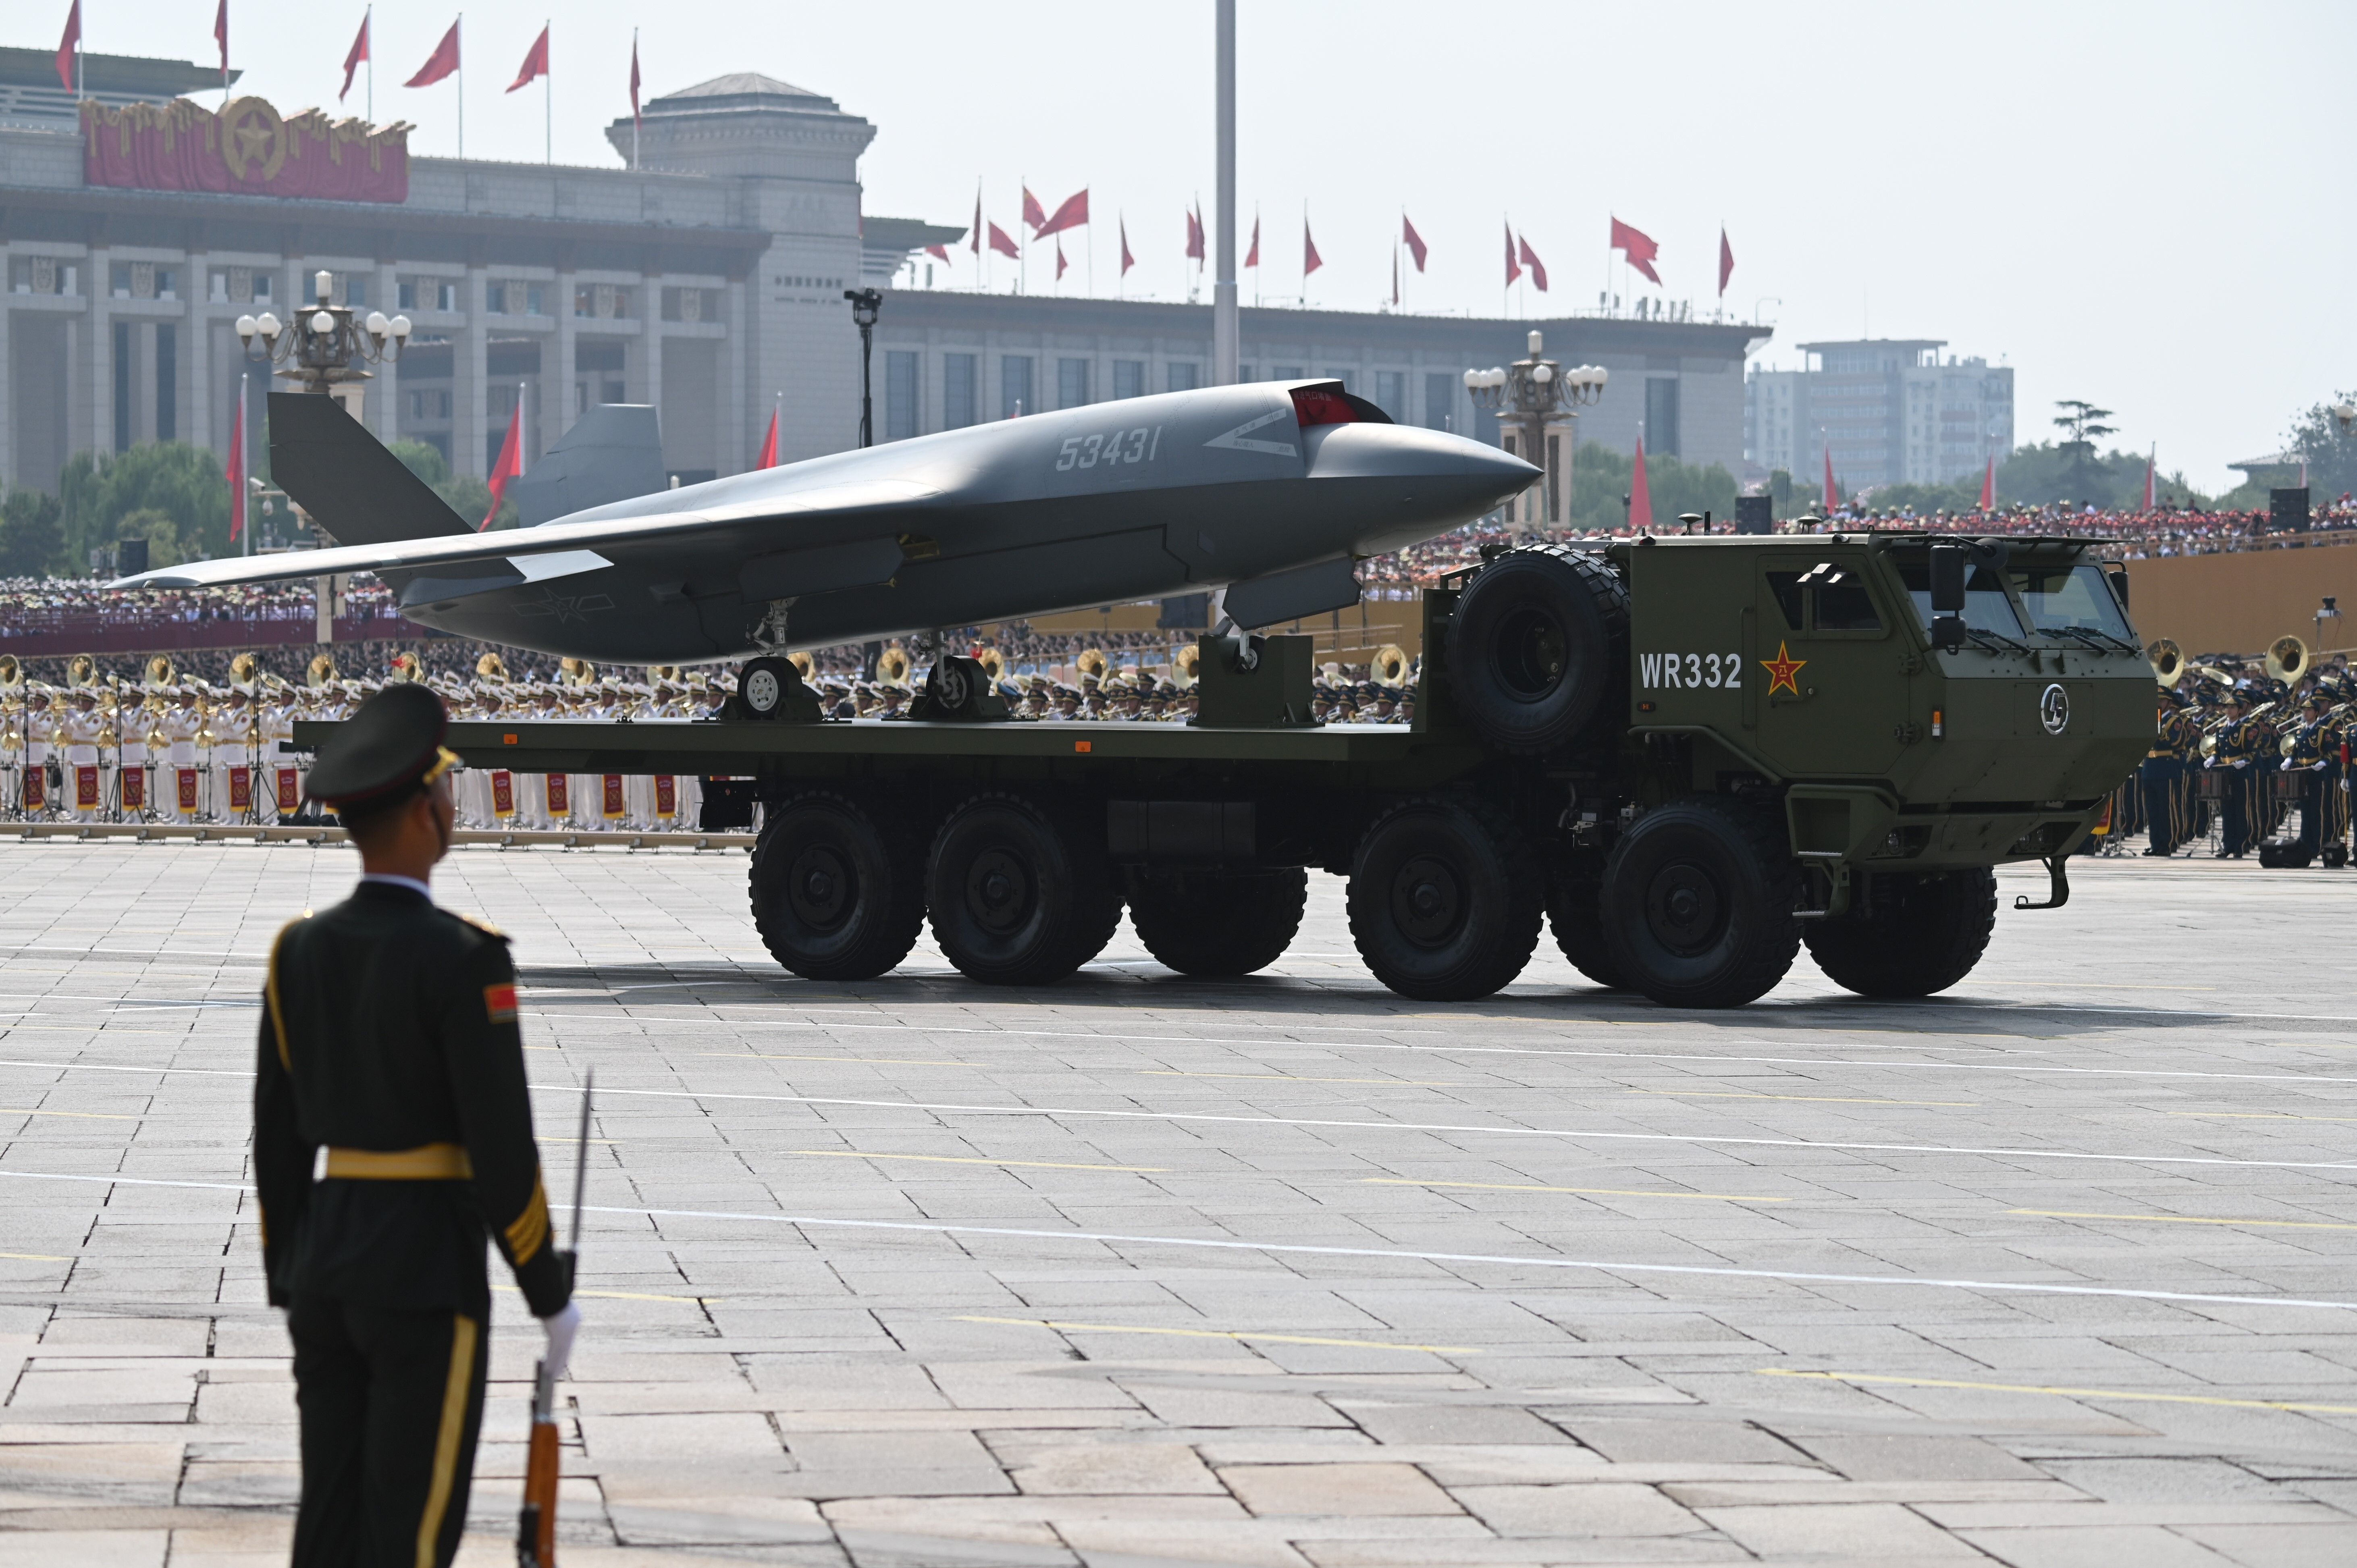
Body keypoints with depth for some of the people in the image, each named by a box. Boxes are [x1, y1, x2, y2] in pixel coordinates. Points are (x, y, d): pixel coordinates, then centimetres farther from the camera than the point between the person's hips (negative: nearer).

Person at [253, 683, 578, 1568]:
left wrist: (292, 1288, 18)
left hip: (326, 1265, 7)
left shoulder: (299, 950, 5)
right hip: (426, 1276, -7)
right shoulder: (464, 958, -16)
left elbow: (277, 1138, 9)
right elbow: (503, 1147, -16)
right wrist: (550, 1296, -6)